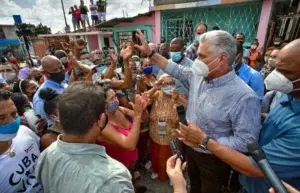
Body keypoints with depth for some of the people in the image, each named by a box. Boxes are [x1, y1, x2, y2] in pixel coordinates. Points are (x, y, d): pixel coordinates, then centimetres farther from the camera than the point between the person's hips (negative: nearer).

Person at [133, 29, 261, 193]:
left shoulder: (244, 97, -31)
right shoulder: (198, 76, -10)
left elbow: (246, 142, -30)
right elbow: (175, 70, 3)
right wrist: (149, 52, 2)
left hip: (214, 159, -5)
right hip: (192, 149, 6)